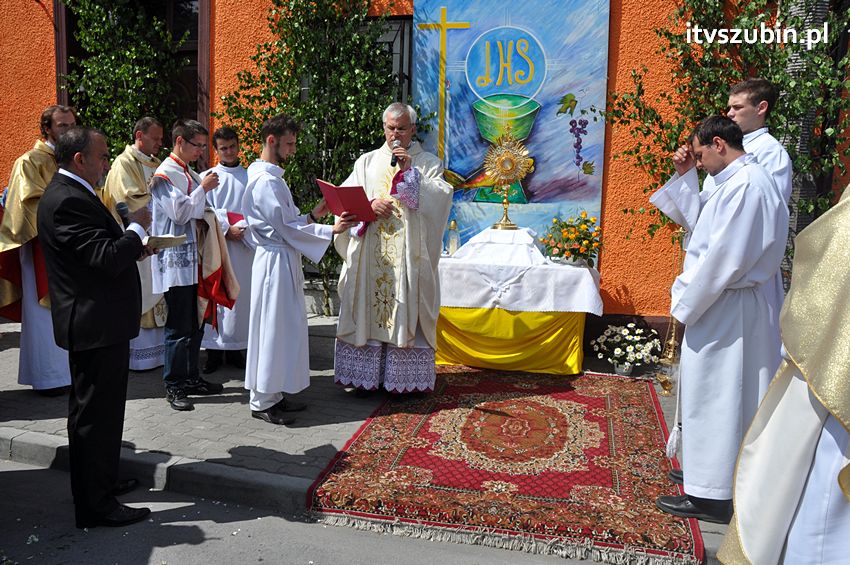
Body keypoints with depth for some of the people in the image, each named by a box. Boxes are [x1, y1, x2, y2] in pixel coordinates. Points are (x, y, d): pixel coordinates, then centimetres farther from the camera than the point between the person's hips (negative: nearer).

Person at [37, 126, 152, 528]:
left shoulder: (71, 194, 12)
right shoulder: (68, 200, -21)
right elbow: (108, 258, -27)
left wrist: (132, 249, 6)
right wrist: (137, 227, -12)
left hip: (98, 322, 11)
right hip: (95, 325, -11)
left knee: (99, 410, 22)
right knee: (95, 413, 0)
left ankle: (101, 481, 39)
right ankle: (96, 506, 12)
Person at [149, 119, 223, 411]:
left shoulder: (191, 174, 15)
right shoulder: (164, 174, -10)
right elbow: (180, 212, -17)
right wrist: (203, 188, -10)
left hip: (193, 260, 8)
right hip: (175, 262, -8)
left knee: (195, 324, 14)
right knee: (179, 327, -3)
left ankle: (191, 378, 25)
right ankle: (173, 386, 8)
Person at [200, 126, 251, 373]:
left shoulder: (250, 177, 11)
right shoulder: (207, 177, 6)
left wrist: (242, 228, -12)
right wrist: (226, 230, -13)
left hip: (244, 244, 1)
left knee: (240, 295, 2)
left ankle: (235, 348, 11)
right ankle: (214, 350, 5)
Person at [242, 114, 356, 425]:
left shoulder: (272, 177, 15)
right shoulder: (266, 181, -16)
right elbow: (286, 227, -18)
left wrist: (312, 216, 3)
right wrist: (331, 230, -16)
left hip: (284, 260, 10)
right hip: (275, 261, -10)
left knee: (284, 327, 14)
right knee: (272, 328, -2)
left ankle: (274, 393, 24)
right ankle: (262, 402, 8)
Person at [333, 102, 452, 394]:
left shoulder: (427, 162, 9)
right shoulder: (367, 161, 15)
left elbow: (442, 196, -7)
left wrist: (410, 171, -12)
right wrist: (369, 204, -11)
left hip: (408, 255, -2)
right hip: (369, 254, 2)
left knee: (406, 312, -3)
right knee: (366, 309, 2)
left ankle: (405, 376, 4)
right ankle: (364, 375, 10)